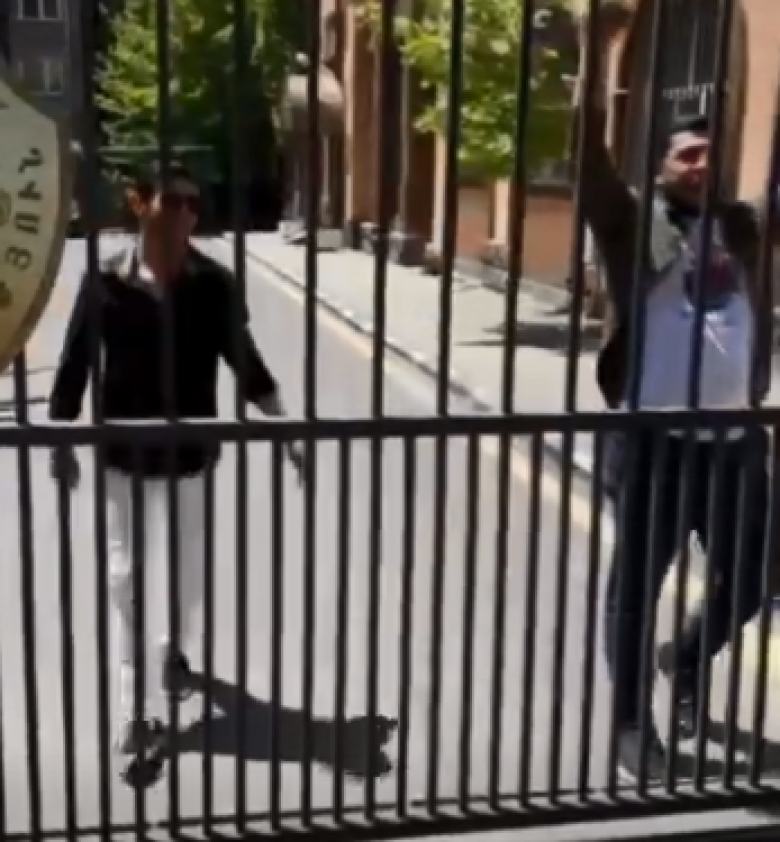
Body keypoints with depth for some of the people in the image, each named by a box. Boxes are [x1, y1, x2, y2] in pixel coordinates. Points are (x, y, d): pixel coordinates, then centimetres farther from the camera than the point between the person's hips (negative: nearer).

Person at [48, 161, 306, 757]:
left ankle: (172, 648, 40)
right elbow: (74, 367, -2)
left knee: (188, 572, 11)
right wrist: (61, 444, -1)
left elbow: (246, 363, 1)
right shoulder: (106, 283, -9)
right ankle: (139, 707, 26)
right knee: (128, 578, 9)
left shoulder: (215, 285, -7)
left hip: (191, 454, 0)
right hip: (122, 456, 0)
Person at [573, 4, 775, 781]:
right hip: (656, 439, -5)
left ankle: (686, 663, 44)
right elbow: (591, 154, -14)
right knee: (637, 587, 5)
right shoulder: (639, 227, -4)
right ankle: (632, 723, 24)